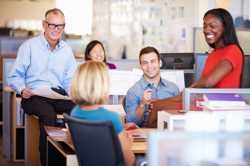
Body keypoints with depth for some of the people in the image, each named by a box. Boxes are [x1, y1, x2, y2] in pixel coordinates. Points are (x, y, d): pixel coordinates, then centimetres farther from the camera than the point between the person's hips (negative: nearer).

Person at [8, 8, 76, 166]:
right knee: (48, 113, -36)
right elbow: (15, 76, 4)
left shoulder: (67, 50, 16)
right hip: (34, 95, -3)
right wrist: (22, 89, -16)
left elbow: (69, 80, 17)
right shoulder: (29, 46, 4)